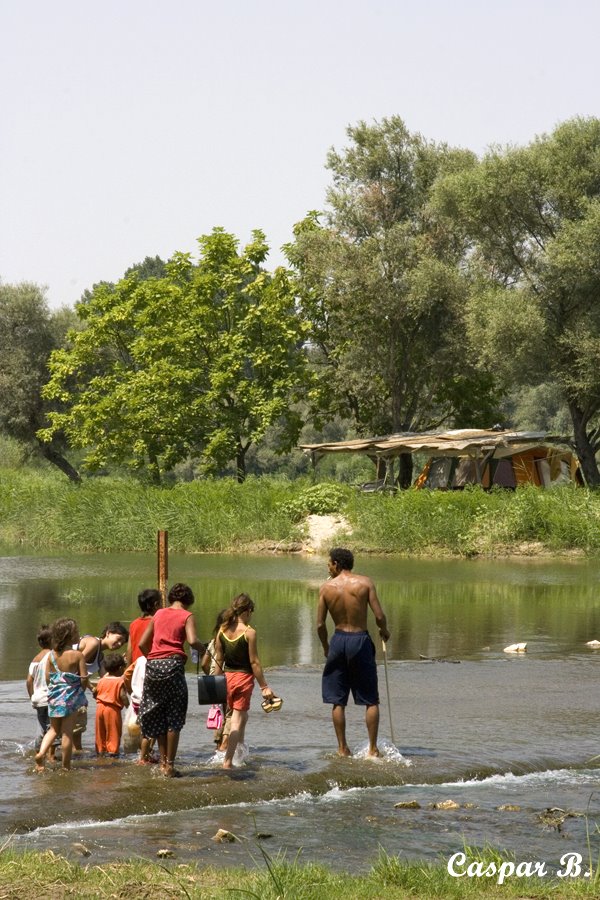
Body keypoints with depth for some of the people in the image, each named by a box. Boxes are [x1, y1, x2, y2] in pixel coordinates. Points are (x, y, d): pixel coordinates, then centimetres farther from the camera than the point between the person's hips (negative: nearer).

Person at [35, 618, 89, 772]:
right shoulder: (77, 655, -13)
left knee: (54, 729, 20)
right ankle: (66, 766, 9)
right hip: (71, 696, -4)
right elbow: (84, 678, -11)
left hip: (54, 696, 4)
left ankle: (41, 753, -2)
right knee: (67, 732, 3)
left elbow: (48, 677, 3)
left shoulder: (51, 655, 0)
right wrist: (81, 691, 8)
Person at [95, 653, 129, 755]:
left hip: (100, 707, 6)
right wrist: (127, 705, -7)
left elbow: (95, 693, 15)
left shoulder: (102, 680, 9)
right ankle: (112, 749, -4)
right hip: (113, 709, -6)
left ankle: (100, 749, 19)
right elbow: (122, 695, -17)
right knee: (113, 731, 0)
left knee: (100, 731, 14)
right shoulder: (120, 681, -9)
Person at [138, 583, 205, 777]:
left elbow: (142, 644, 14)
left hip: (152, 665, 4)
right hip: (173, 665, -4)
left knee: (158, 717, 15)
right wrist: (203, 649, 5)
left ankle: (163, 761, 19)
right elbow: (192, 641, -14)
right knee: (174, 719, 3)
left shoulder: (159, 614, 16)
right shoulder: (187, 616, 3)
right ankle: (170, 765, 3)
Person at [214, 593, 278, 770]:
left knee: (241, 716, 24)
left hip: (227, 676, 5)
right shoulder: (249, 632, -13)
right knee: (237, 720, 0)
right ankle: (228, 761, -2)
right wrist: (264, 686, -6)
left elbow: (219, 660, 6)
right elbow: (254, 662, -12)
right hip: (244, 677, -5)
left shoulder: (222, 631, 1)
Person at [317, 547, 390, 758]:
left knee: (338, 701, 10)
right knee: (371, 700, 9)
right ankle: (373, 748, 7)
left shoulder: (326, 587, -2)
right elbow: (379, 616, -10)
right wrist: (384, 630, 12)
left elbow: (320, 624, -1)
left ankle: (343, 748, 13)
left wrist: (326, 647, 15)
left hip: (338, 639, 1)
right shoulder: (365, 583, -5)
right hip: (361, 640, -1)